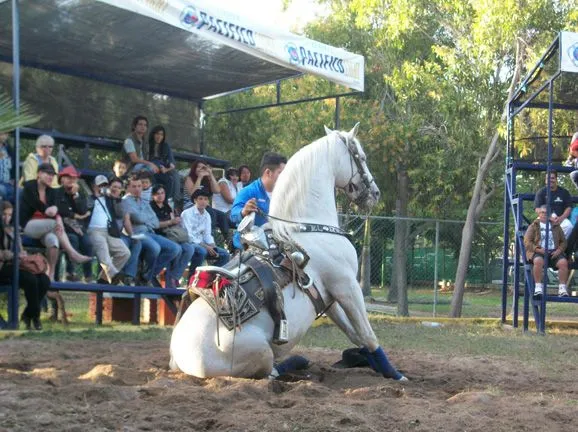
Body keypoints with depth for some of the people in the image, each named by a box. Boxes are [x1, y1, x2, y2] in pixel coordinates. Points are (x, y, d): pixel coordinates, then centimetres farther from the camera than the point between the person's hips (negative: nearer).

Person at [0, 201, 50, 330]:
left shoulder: (12, 230, 23)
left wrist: (23, 255, 0)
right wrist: (13, 256, -18)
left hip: (16, 266, 7)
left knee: (44, 280, -19)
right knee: (30, 279, -32)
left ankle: (27, 314, -7)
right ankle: (35, 316, -17)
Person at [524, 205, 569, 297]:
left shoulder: (555, 226, 21)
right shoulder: (533, 226, 13)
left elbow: (563, 241, 19)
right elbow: (527, 242, 2)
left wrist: (559, 250, -3)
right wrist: (538, 249, -14)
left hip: (554, 252, 3)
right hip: (538, 252, -2)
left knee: (563, 262, -28)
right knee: (538, 261, -38)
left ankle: (562, 288, -25)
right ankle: (538, 287, -32)